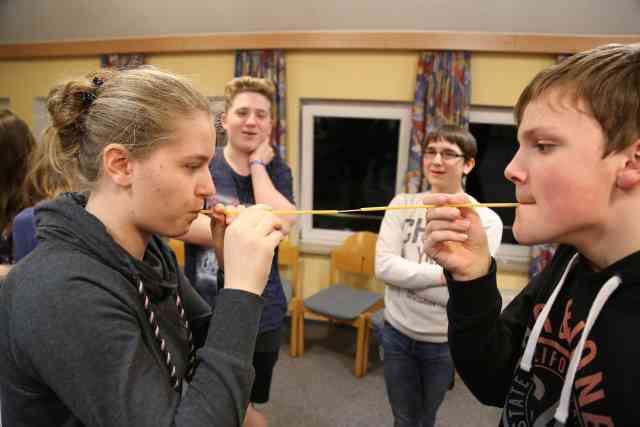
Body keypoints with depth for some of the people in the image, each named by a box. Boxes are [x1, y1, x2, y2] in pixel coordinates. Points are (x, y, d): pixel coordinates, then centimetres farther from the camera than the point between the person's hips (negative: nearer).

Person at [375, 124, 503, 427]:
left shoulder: (486, 220, -12)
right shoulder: (403, 204, -5)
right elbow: (383, 266, -15)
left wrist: (406, 275, -19)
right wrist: (444, 275, -20)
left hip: (444, 342, -1)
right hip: (396, 333, 2)